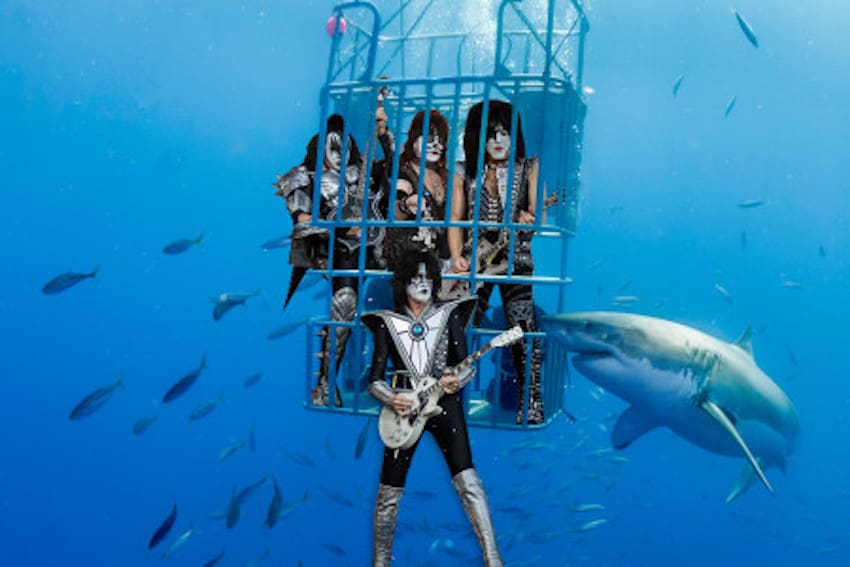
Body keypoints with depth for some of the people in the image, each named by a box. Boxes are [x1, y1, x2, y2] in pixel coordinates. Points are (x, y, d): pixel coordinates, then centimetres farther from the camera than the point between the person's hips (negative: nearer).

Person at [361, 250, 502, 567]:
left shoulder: (449, 316, 5)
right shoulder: (387, 323, 4)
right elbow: (374, 380, 3)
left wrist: (456, 381, -19)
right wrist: (391, 400, -17)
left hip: (444, 403, -1)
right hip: (404, 409, 1)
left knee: (467, 479, -14)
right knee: (390, 490, 5)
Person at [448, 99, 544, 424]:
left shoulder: (529, 168, 7)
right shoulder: (465, 173, 11)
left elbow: (537, 213, -2)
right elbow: (455, 219, 7)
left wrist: (529, 221, -27)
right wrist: (456, 258, -8)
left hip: (515, 258, -2)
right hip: (474, 260, 2)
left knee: (523, 330, -12)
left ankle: (531, 406, -6)